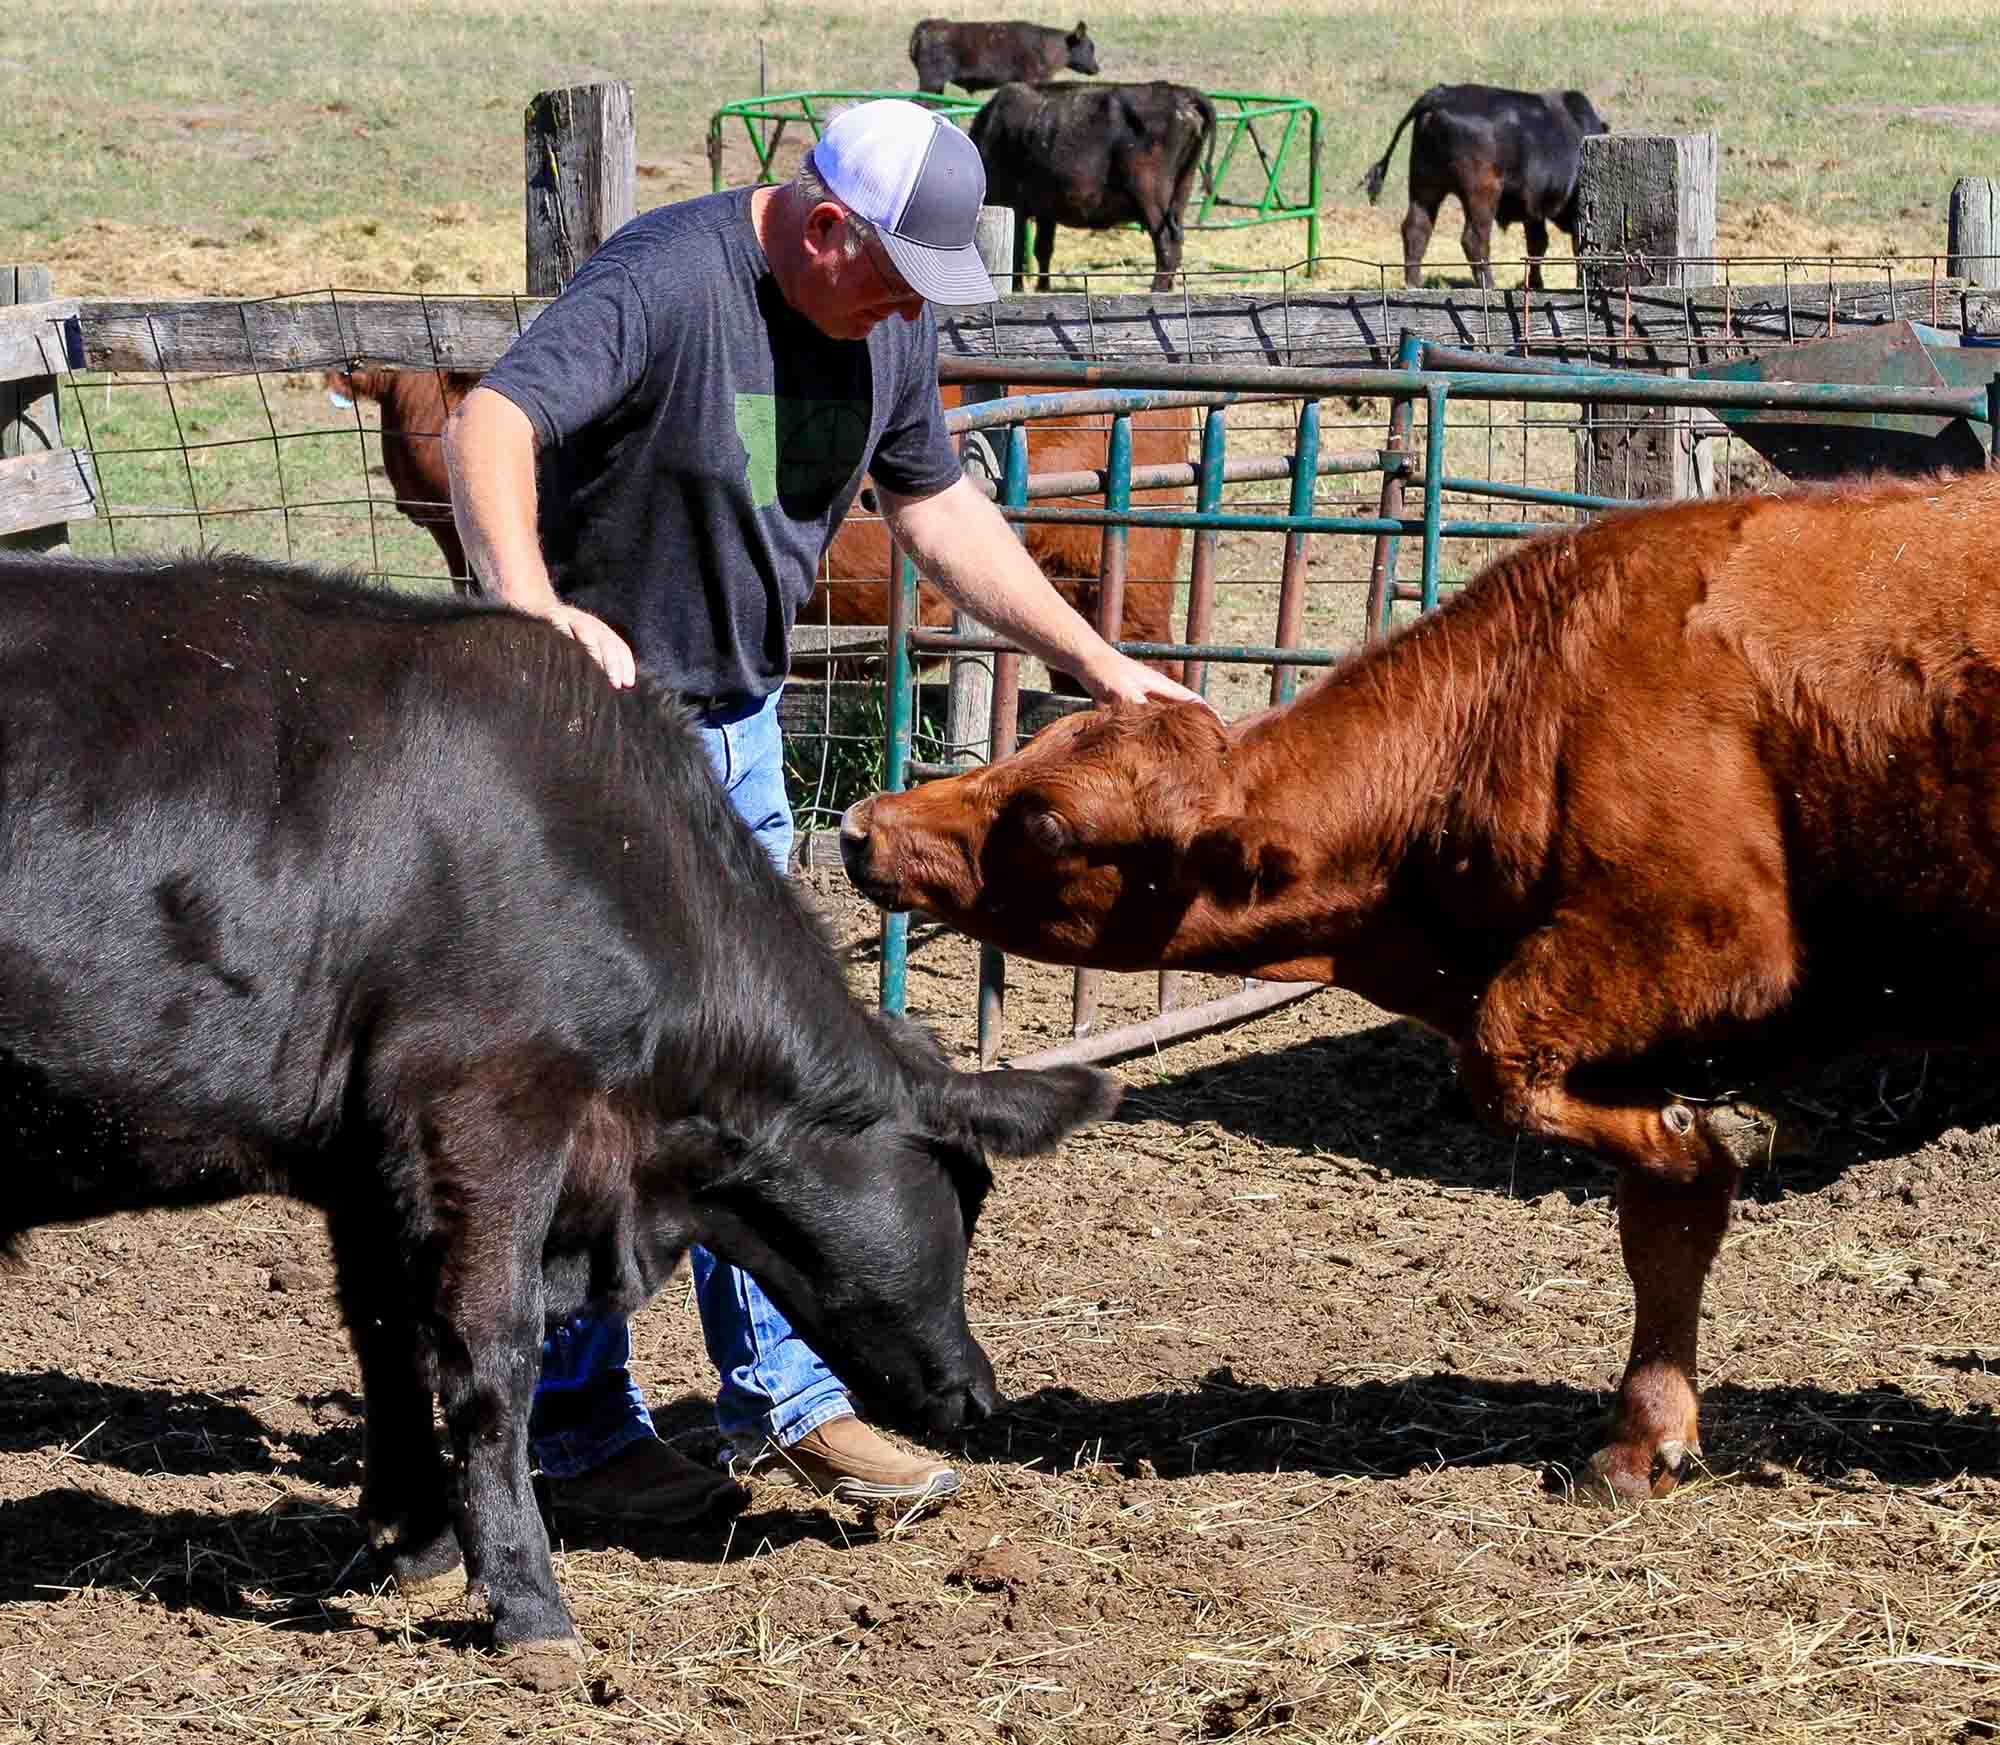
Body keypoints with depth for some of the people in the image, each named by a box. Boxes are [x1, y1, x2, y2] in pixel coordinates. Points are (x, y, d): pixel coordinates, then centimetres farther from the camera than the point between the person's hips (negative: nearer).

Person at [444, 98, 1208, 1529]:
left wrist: (1095, 662, 13)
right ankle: (577, 1423, 4)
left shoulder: (888, 323, 1)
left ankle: (783, 1397, 18)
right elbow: (489, 423, -37)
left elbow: (938, 505, 17)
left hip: (737, 724, 8)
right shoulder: (664, 284, -23)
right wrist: (530, 606, -54)